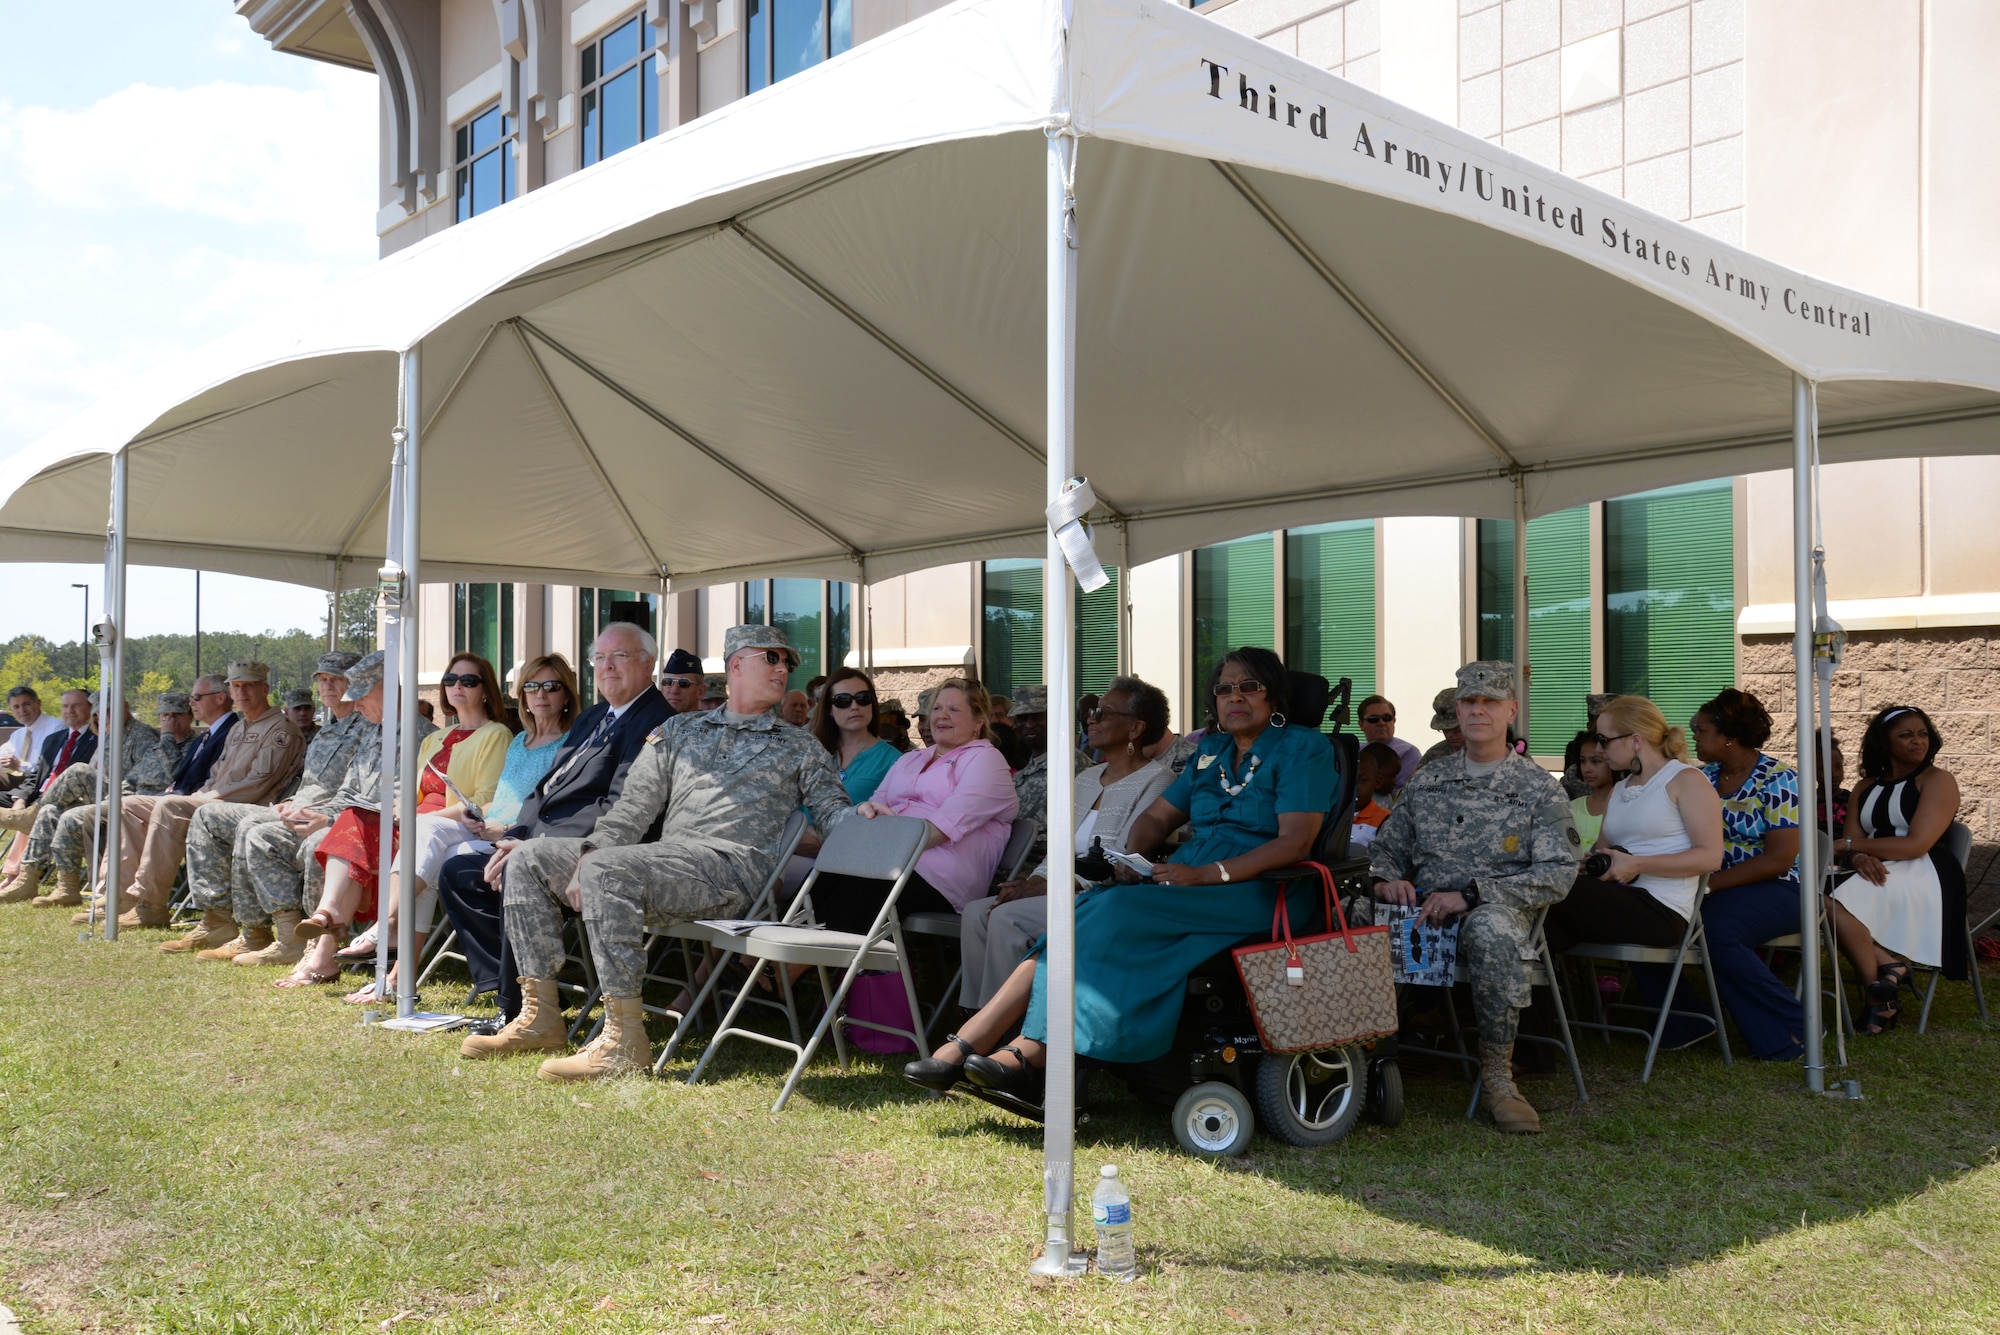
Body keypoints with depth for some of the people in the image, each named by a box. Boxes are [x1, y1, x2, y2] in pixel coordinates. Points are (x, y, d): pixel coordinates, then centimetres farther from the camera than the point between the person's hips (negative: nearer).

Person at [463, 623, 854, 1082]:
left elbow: (833, 811, 6)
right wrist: (591, 852, -1)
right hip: (665, 861, 6)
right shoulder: (680, 731, 24)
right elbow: (635, 807, 17)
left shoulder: (800, 747, 17)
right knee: (530, 860, -2)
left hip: (730, 862, -5)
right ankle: (540, 1017, -2)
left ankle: (625, 1040, -29)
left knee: (606, 870, -31)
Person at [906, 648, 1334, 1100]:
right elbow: (1157, 816, 23)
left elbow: (1296, 843, -12)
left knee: (1119, 912, -30)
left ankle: (1027, 1056, -31)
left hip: (1258, 893, -6)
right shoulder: (1211, 751, 22)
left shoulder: (1303, 749, 0)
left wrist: (1207, 874, -21)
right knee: (1090, 910, -22)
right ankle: (963, 1047, -30)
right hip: (1185, 880, 6)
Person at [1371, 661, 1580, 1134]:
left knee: (1491, 929, -41)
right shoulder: (1426, 779, 18)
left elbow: (1558, 874, -5)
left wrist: (1470, 895, -15)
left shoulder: (1540, 788, 6)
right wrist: (1387, 879, -3)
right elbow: (1387, 846, 23)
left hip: (1499, 912, -3)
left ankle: (1496, 1073, -25)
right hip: (1423, 909, 3)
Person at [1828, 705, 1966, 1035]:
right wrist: (1860, 858, -16)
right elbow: (1851, 842, 9)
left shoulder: (1938, 780, 2)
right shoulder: (1867, 788, 20)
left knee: (1840, 906, -33)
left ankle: (1879, 997, -20)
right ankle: (1889, 965, -20)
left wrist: (1850, 845, -6)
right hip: (1879, 876, 5)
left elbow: (1917, 844, -11)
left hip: (1925, 877, -5)